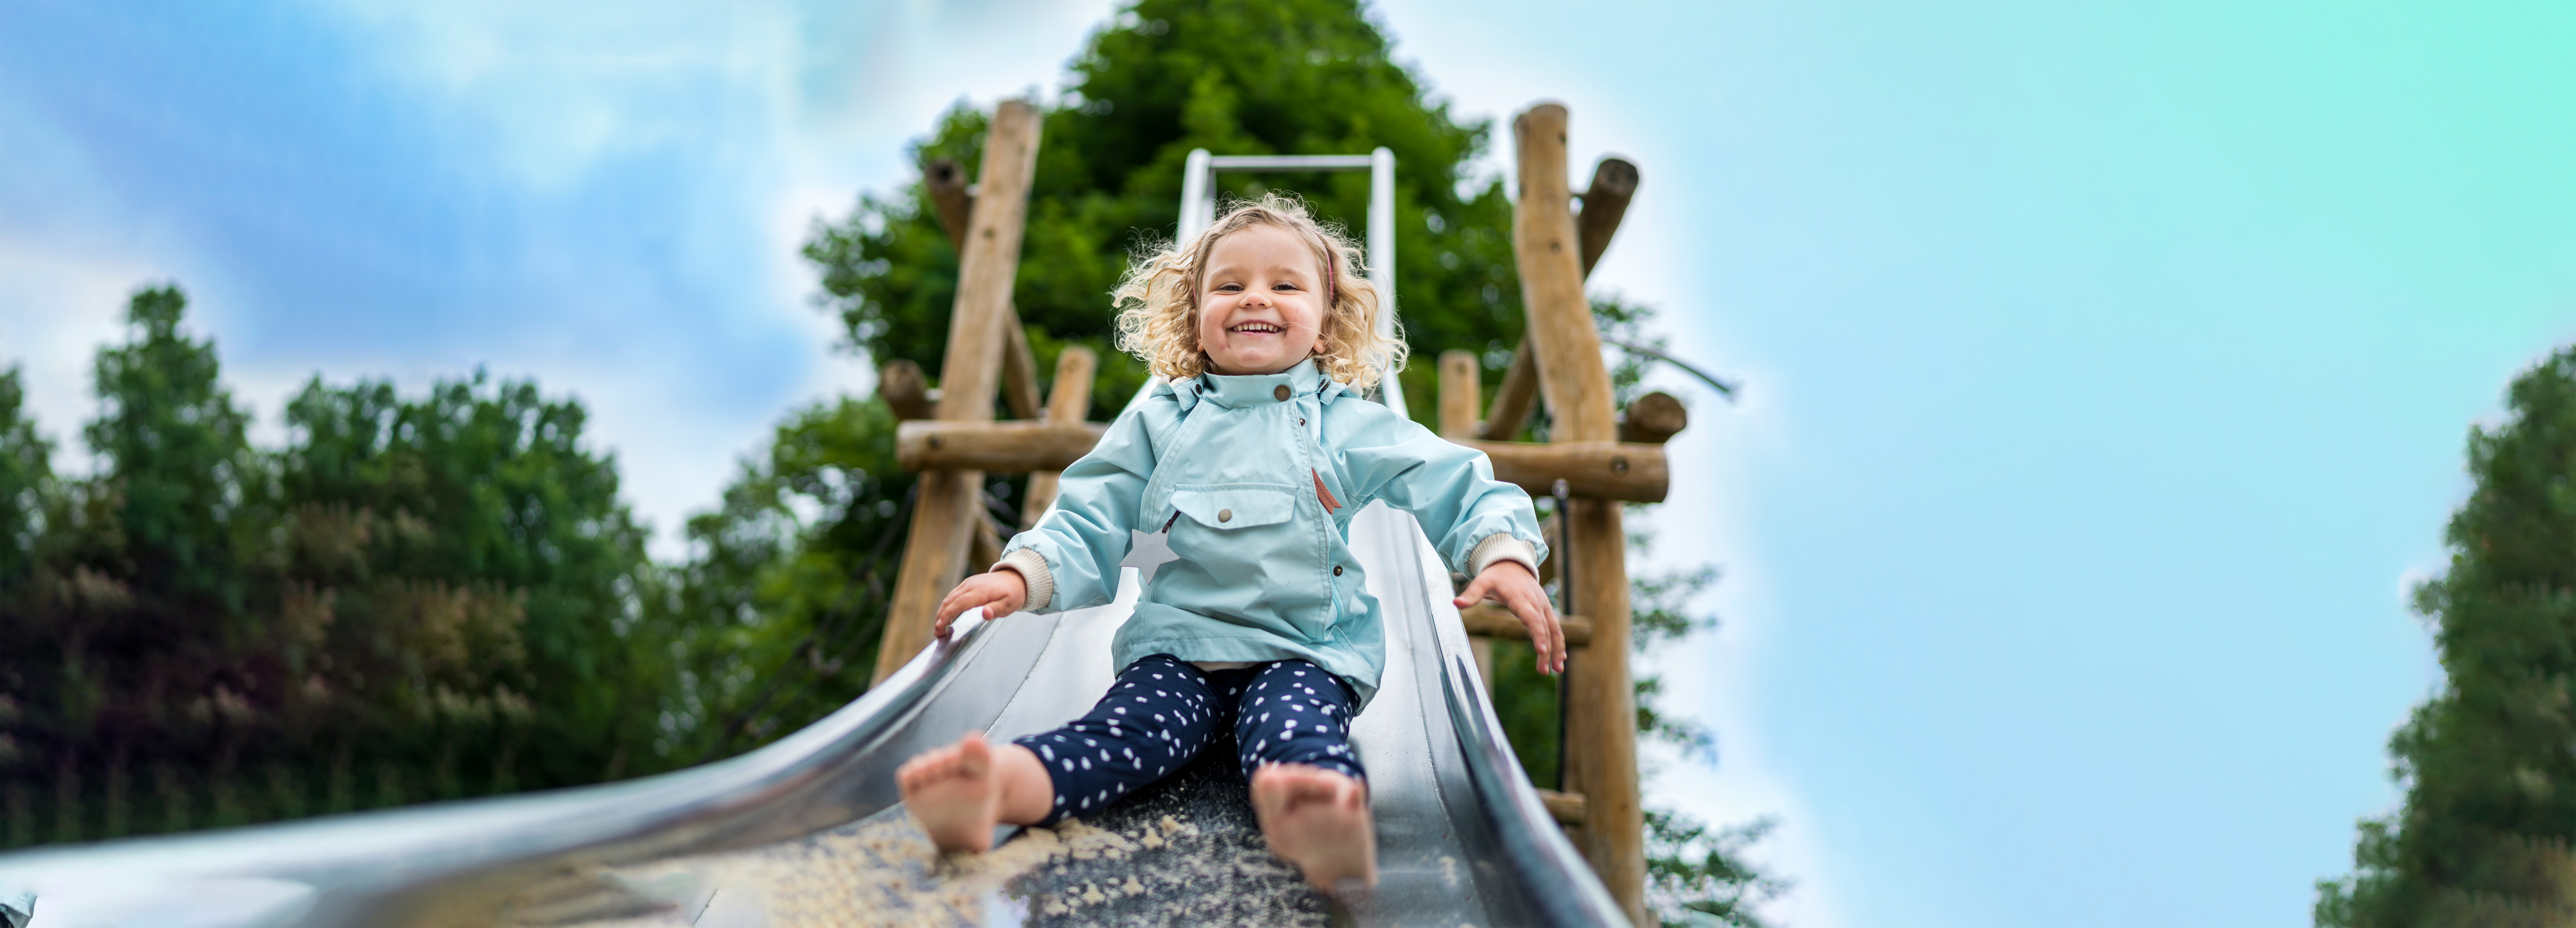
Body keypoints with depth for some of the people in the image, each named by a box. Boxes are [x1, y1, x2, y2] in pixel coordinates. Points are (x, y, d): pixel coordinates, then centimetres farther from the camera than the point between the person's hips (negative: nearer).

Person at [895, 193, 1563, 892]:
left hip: (1307, 652, -1)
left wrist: (1504, 555, -15)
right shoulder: (1159, 424, 15)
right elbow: (1089, 523, 15)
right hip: (1181, 644, 2)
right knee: (1128, 724, -30)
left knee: (1294, 727, -35)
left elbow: (1460, 488, 6)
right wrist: (1023, 574, -5)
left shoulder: (1351, 426, 11)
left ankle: (1315, 816, -71)